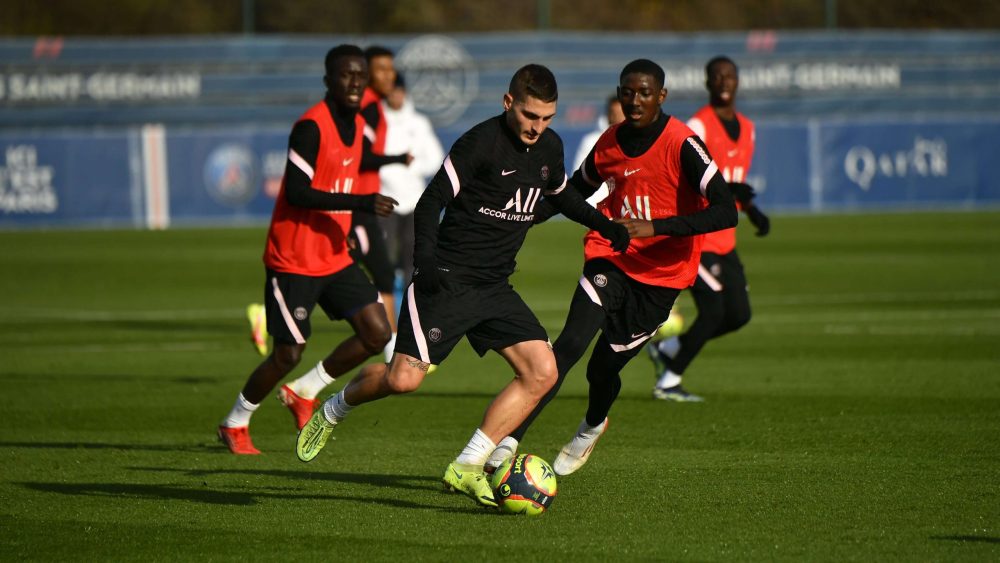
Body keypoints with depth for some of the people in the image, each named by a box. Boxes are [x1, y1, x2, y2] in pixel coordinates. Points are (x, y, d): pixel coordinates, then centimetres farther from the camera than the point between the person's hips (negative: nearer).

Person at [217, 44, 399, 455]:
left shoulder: (357, 125, 8)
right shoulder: (311, 127, -19)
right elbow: (296, 193, -26)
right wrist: (360, 203, -31)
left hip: (335, 258, 8)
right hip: (294, 261, -8)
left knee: (377, 334, -4)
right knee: (289, 354, -2)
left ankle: (304, 392, 15)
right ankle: (235, 424, 20)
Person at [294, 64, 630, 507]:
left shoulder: (549, 147, 9)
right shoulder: (480, 142, -13)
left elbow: (560, 194, 30)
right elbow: (431, 202, -14)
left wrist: (603, 224, 20)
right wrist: (426, 258, -27)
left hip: (496, 288, 7)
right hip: (448, 282, -7)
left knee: (542, 372, -9)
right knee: (404, 379, -15)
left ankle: (466, 468, -5)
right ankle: (333, 411, 18)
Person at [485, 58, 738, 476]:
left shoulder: (682, 145, -16)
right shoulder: (609, 143, 2)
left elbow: (726, 212, -24)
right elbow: (575, 191, 23)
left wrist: (655, 227, -33)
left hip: (660, 277, -3)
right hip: (610, 260, 3)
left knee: (603, 367, 1)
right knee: (569, 345, -19)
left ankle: (593, 425, 38)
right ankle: (508, 442, -24)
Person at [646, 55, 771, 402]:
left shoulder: (746, 128, 13)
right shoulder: (698, 127, -12)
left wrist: (751, 210, 10)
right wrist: (724, 189, -32)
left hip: (725, 240, 8)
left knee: (738, 315, 5)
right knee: (713, 311, -12)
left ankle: (667, 350, 21)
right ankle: (667, 382, 2)